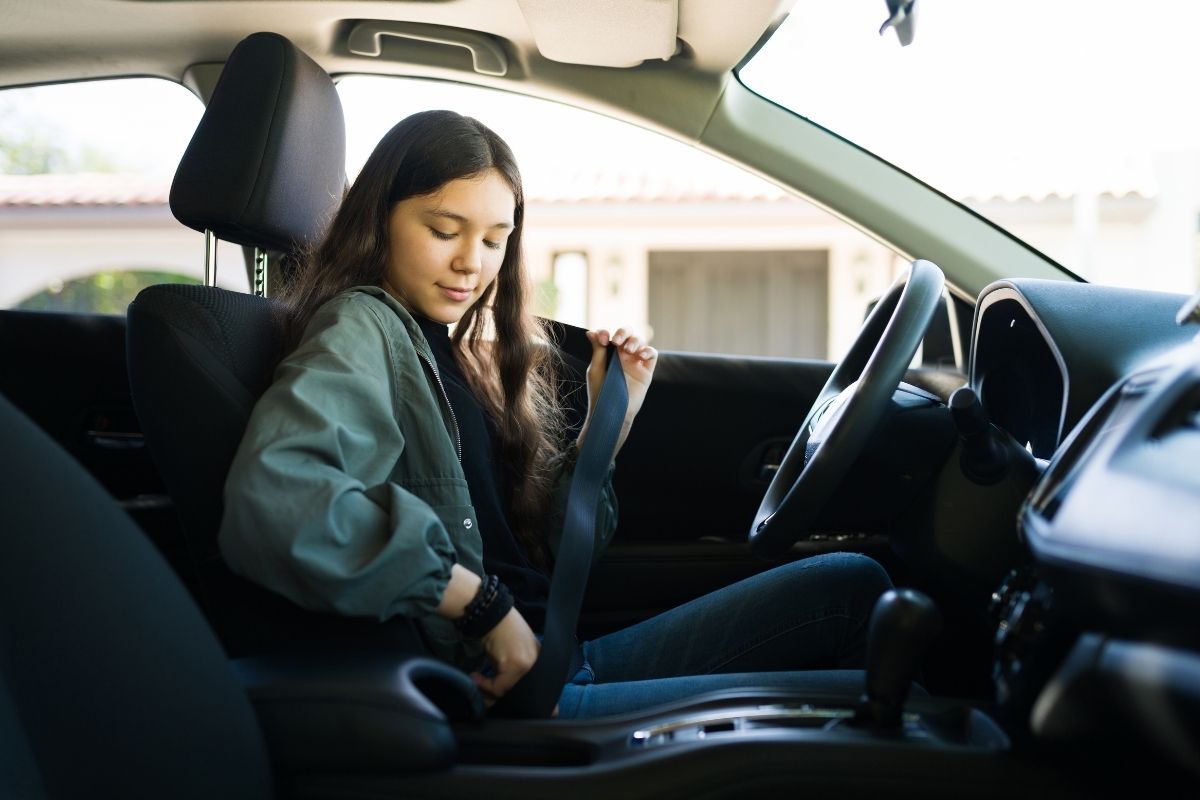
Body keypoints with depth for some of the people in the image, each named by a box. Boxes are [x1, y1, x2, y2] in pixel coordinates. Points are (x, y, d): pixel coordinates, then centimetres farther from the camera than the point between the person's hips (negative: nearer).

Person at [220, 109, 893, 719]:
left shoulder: (457, 351, 15)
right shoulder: (362, 330, -9)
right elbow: (273, 504, -33)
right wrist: (484, 601, -23)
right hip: (504, 698, -9)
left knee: (853, 583, 3)